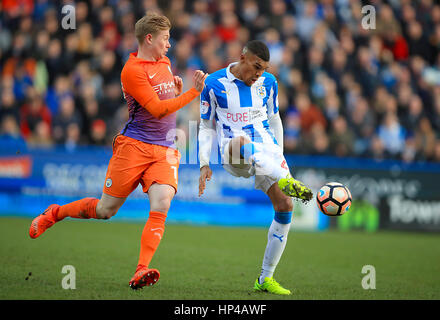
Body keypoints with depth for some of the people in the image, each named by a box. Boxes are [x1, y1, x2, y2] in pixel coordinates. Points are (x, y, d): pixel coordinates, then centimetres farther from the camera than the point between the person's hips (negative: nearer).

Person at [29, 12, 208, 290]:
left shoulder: (165, 63, 15)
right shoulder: (132, 70, -11)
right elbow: (157, 110, -18)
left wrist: (178, 88, 9)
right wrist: (194, 92, -19)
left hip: (165, 150, 6)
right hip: (134, 146, -6)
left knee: (161, 206, -18)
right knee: (105, 210, 2)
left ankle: (141, 272, -23)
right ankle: (54, 214, 29)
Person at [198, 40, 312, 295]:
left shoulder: (268, 83, 9)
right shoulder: (214, 84, -1)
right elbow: (207, 126, 6)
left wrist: (278, 157, 21)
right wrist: (205, 164, -1)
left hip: (267, 151, 4)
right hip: (233, 155, -4)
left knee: (285, 205, -9)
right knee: (241, 141, -41)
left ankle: (266, 279, -2)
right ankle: (284, 181, -59)